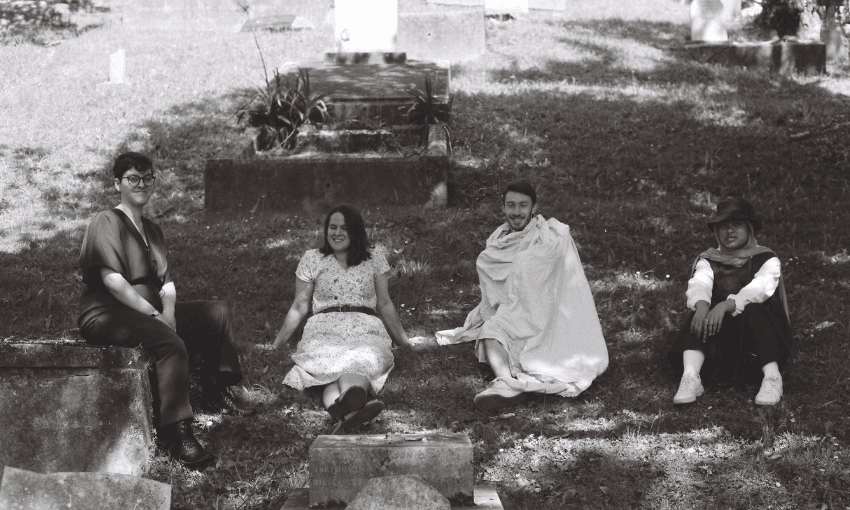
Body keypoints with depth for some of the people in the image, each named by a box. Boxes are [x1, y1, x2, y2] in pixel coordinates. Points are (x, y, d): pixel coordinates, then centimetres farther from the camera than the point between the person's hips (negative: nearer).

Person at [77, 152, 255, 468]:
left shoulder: (152, 230, 21)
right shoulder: (106, 222, -6)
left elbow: (166, 281, 12)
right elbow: (112, 280, -17)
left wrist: (168, 312, -10)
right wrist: (154, 315, -19)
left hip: (148, 312, 9)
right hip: (106, 315, -9)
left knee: (217, 313, 3)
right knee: (171, 343, -34)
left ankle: (217, 391, 11)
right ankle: (176, 431, -38)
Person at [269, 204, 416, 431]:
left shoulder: (374, 258, 18)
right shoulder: (312, 259, 17)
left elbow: (384, 304, 21)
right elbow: (299, 307, 18)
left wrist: (403, 340, 17)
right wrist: (277, 344, 12)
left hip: (365, 329, 0)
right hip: (324, 329, 0)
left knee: (363, 360, -38)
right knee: (328, 362, -37)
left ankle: (342, 411, -73)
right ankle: (349, 412, -71)